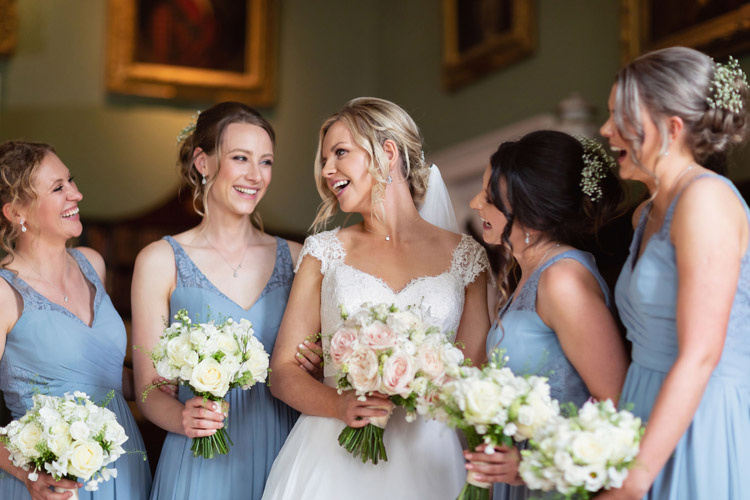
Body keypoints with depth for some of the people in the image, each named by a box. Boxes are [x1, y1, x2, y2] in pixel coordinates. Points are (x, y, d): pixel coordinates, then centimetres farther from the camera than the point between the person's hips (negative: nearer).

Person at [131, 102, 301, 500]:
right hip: (200, 467, -2)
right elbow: (149, 388, -2)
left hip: (282, 457, 3)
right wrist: (183, 418, -21)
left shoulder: (294, 257, 4)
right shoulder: (161, 261, -3)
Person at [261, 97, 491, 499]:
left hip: (425, 458, 0)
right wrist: (340, 406, -15)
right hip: (331, 457, 1)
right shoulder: (324, 252, 5)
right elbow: (283, 371, 3)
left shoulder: (464, 256, 4)